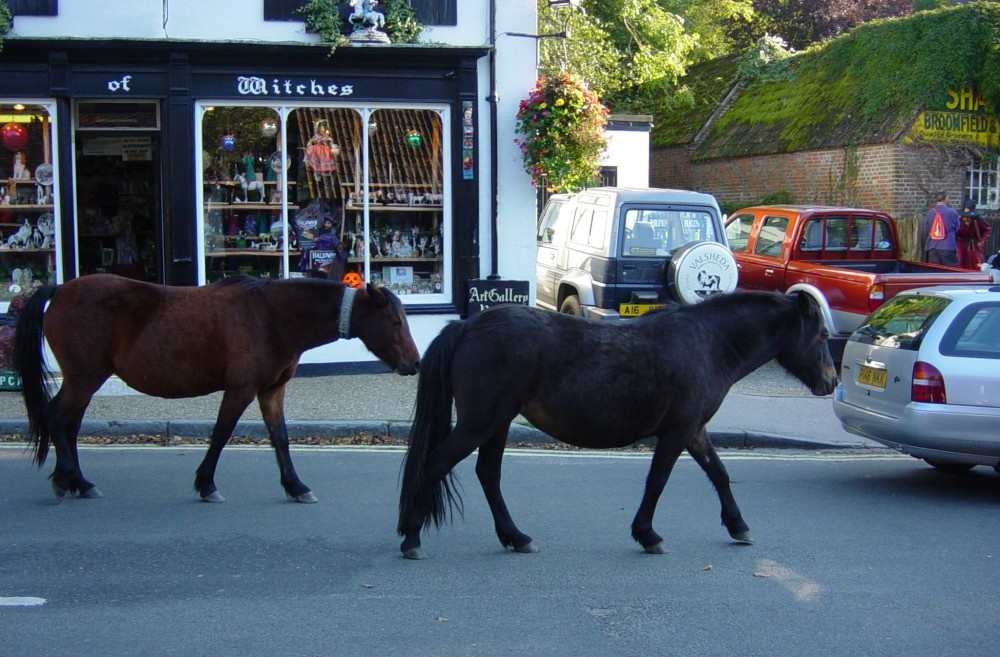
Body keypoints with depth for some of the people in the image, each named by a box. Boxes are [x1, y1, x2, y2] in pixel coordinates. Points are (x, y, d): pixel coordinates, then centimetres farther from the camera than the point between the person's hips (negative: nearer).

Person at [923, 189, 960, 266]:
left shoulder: (929, 213, -1)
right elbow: (957, 228, 7)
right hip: (948, 247, -3)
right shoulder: (952, 212, -7)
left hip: (932, 248, 3)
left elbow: (925, 231, 7)